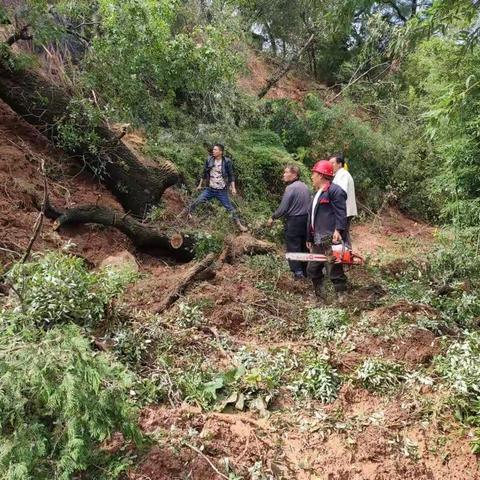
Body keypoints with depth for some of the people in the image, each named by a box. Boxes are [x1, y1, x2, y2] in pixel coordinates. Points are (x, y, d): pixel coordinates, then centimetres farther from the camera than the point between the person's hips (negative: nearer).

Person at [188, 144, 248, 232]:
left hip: (222, 191, -3)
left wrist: (233, 188, -13)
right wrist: (200, 185, 16)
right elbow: (204, 173, 10)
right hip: (210, 189, 3)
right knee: (195, 203, 0)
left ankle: (239, 225, 15)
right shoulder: (209, 160, -2)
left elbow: (231, 175, -4)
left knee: (230, 208, 3)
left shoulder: (227, 161, -10)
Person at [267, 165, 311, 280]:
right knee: (304, 246, 14)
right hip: (306, 220, 7)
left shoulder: (290, 188, -16)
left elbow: (283, 208, -17)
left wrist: (273, 217, -3)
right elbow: (309, 204, 13)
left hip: (293, 221, -7)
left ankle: (298, 272, 1)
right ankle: (306, 271, 23)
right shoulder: (305, 187, 8)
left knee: (293, 248, 1)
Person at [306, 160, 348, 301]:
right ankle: (319, 295, 28)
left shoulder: (335, 190, -9)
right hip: (318, 241, 10)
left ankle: (342, 298, 4)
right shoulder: (318, 193, 22)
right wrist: (309, 239, 24)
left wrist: (338, 230, -32)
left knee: (335, 271, -5)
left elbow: (341, 213, -19)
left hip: (330, 241, -10)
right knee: (312, 270, 15)